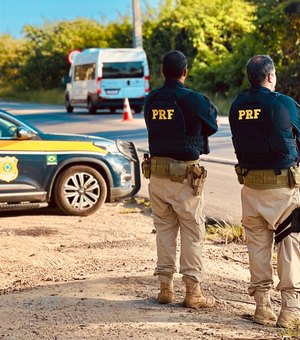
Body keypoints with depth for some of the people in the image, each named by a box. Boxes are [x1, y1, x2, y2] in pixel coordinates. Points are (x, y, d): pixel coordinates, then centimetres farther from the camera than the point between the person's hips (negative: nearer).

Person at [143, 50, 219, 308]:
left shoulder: (151, 100, 2)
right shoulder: (194, 100, -13)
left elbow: (154, 128, 10)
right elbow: (213, 126, 1)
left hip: (156, 172, 5)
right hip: (185, 175, -5)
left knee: (164, 229, 14)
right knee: (192, 233, 3)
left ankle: (165, 287, 16)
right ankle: (193, 291, 5)